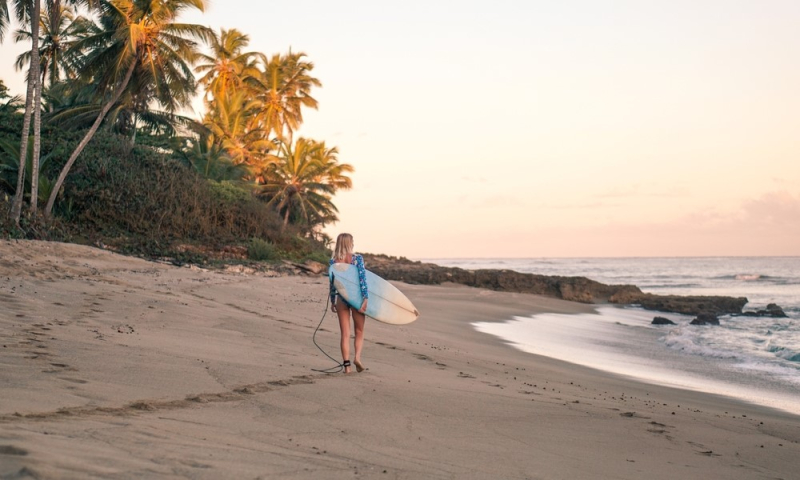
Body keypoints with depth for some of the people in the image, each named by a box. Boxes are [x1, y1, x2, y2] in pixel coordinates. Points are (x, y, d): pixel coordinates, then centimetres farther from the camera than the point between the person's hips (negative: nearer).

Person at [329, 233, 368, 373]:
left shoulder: (333, 261, 2)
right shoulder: (357, 258, -6)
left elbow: (332, 282, 6)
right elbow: (362, 279, -11)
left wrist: (332, 301, 15)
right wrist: (366, 298, -11)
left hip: (341, 298, 2)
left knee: (345, 333, 6)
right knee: (359, 331, 12)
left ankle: (347, 365, 1)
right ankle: (357, 357, -10)